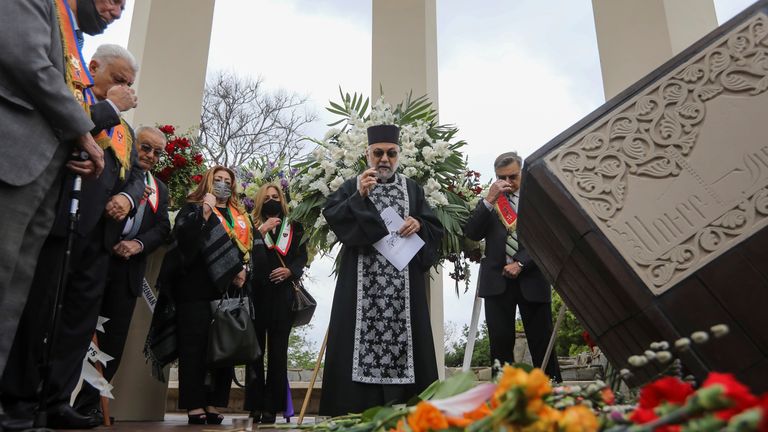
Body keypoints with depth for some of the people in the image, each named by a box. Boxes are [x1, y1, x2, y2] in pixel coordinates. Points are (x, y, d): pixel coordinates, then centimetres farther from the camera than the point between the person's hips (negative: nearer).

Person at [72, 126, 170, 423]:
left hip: (129, 269, 5)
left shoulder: (160, 189, 20)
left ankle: (88, 403, 14)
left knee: (113, 340, 5)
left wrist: (138, 244, -10)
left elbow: (162, 228, 9)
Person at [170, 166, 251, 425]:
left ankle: (213, 403, 10)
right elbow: (181, 238, -7)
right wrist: (204, 213, -15)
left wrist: (243, 270, 3)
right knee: (195, 346, -5)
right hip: (197, 289, -4)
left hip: (228, 289, 5)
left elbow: (249, 247, 21)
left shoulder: (240, 216, 21)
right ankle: (194, 405, -2)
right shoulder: (192, 208, 9)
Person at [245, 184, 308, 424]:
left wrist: (290, 270, -10)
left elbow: (302, 256, 8)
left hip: (282, 293, 0)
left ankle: (272, 405, 3)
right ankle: (255, 404, 8)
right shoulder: (252, 226, 13)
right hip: (256, 292, 0)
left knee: (278, 349, -1)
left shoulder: (294, 228, 15)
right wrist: (262, 230, -8)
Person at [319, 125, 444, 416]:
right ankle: (358, 409, 1)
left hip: (403, 281, 2)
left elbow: (435, 228, 12)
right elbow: (331, 216, -3)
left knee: (401, 335, -3)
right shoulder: (353, 186, 12)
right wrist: (359, 196, -15)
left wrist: (418, 223, -9)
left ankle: (399, 404, 5)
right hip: (362, 284, -1)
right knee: (362, 336, -6)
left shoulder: (412, 188, 16)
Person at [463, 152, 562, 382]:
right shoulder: (488, 203, 12)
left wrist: (521, 263, -11)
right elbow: (472, 234, -2)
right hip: (497, 280, 1)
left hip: (532, 279, -1)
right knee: (500, 345, 1)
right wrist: (489, 199, -10)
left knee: (542, 343, 4)